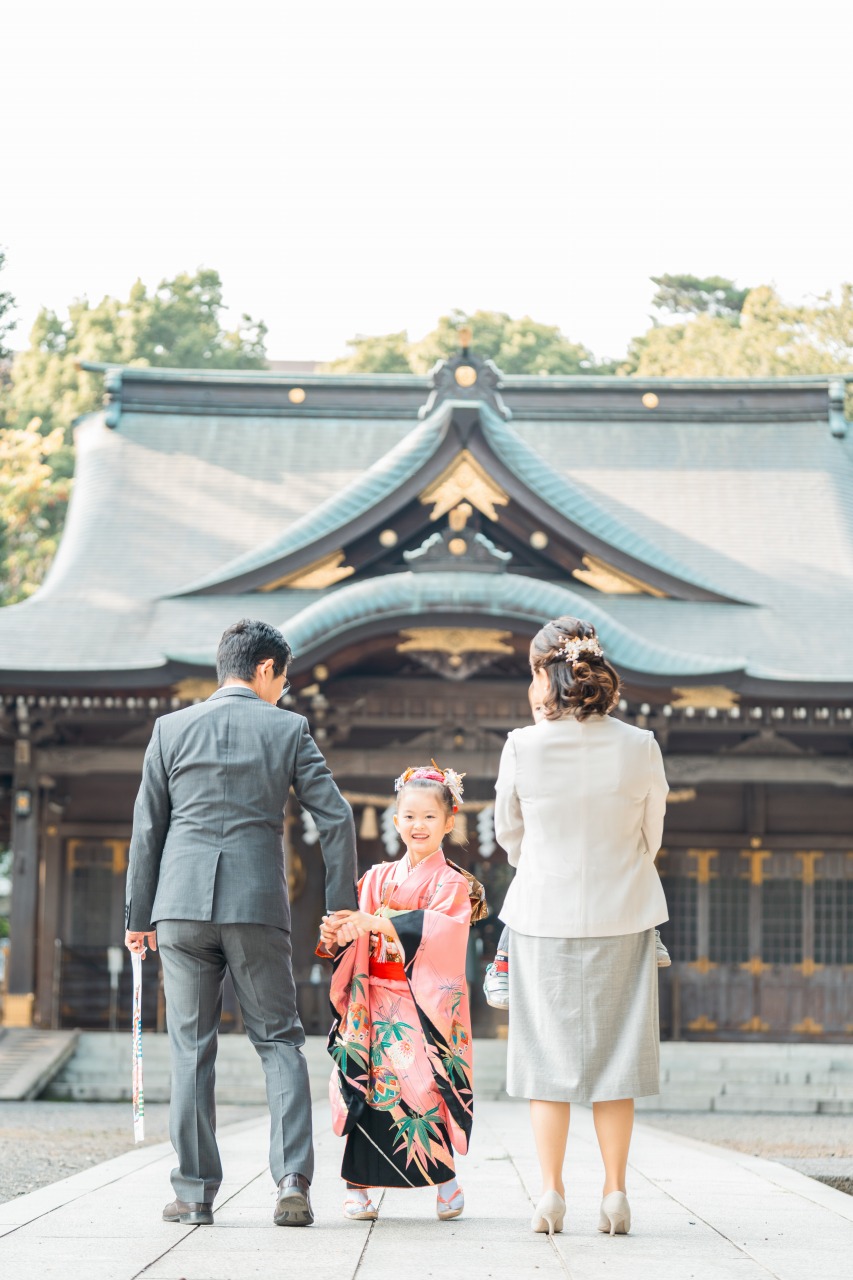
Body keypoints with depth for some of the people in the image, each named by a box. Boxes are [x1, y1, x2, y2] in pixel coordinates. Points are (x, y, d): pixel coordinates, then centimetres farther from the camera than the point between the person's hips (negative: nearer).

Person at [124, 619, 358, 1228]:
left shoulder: (172, 728, 7)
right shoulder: (287, 729, 3)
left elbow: (147, 828, 7)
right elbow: (336, 818, 0)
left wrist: (139, 915, 12)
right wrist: (342, 904, 8)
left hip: (182, 903, 1)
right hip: (258, 904, -1)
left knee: (192, 1047, 6)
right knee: (279, 1040, 7)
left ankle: (195, 1192, 4)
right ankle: (293, 1180, -6)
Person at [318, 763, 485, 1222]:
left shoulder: (452, 884, 1)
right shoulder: (378, 878, 13)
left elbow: (437, 929, -18)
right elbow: (356, 933, 5)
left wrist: (374, 923, -28)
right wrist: (335, 935, -20)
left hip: (423, 1002, -3)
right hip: (374, 1001, 4)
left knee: (419, 1083, -14)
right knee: (364, 1080, -7)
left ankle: (444, 1177, 5)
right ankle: (358, 1186, -3)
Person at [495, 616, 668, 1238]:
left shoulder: (522, 748, -12)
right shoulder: (640, 747, -9)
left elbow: (509, 834, 4)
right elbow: (651, 836, 3)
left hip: (543, 913, -1)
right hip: (622, 914, 1)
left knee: (548, 1052, 8)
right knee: (615, 1049, 9)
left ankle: (552, 1193, 4)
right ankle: (615, 1193, 8)